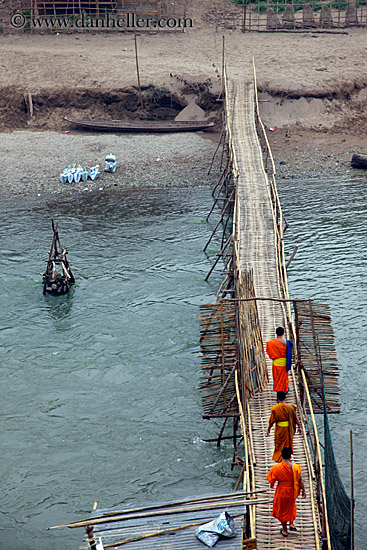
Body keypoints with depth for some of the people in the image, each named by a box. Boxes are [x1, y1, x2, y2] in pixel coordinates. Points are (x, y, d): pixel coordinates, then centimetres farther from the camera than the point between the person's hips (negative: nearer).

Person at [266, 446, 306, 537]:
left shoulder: (276, 468, -19)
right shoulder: (295, 467, -17)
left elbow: (272, 479, -5)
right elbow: (300, 480, -10)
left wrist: (272, 485, 17)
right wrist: (303, 490, 5)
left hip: (281, 491, -1)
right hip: (291, 491, 2)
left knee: (282, 509, 17)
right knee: (291, 506, 31)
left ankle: (285, 530, 27)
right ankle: (291, 524, 32)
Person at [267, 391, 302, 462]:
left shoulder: (274, 409, -19)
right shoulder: (291, 407, -15)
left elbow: (272, 421, -10)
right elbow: (296, 418, -7)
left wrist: (268, 429, 5)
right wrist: (299, 427, 6)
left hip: (279, 429, -2)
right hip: (289, 429, 2)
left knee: (279, 445, 19)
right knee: (288, 444, 24)